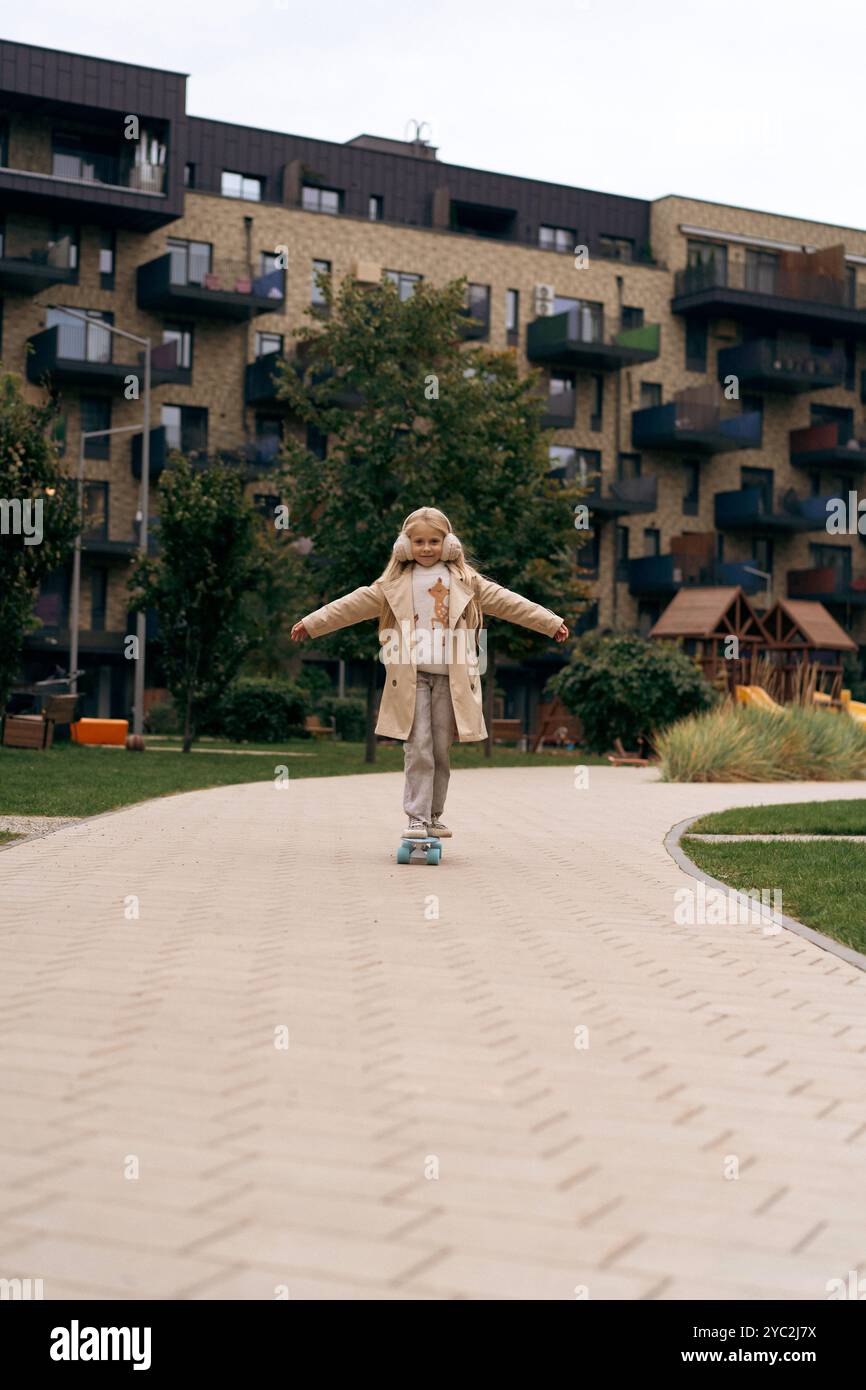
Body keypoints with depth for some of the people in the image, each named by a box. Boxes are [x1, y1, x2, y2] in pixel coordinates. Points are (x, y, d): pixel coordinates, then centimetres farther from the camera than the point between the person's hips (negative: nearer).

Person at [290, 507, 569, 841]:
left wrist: (552, 623, 6)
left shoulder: (465, 580, 8)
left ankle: (434, 816, 18)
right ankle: (417, 818, -5)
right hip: (411, 677, -1)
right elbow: (354, 605, 6)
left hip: (450, 677, 1)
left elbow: (506, 602, 8)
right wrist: (311, 624, 2)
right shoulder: (394, 583, 7)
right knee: (418, 750, -7)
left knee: (442, 750, 7)